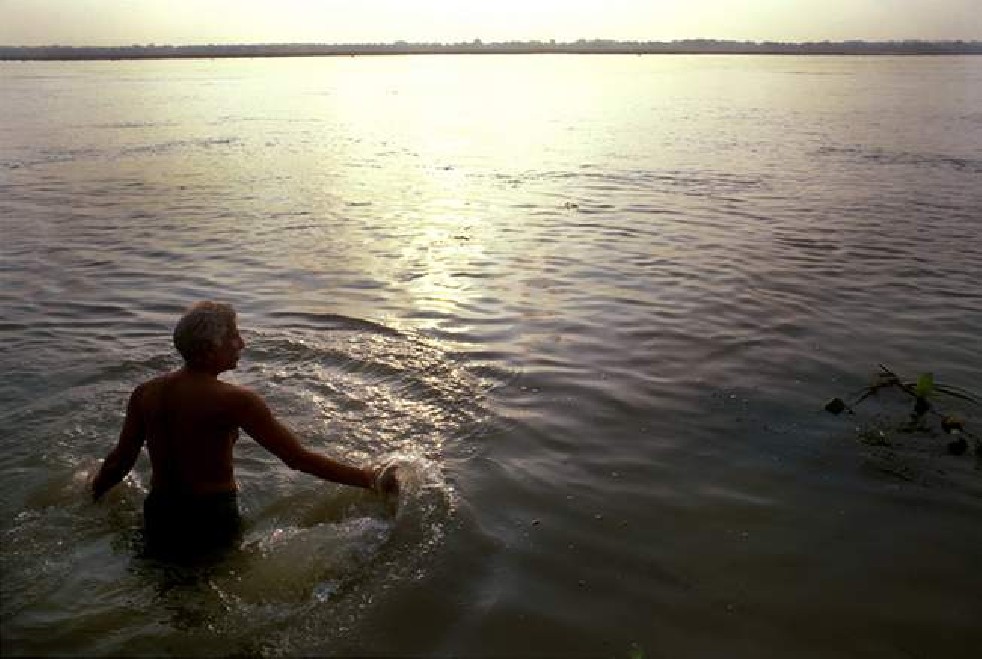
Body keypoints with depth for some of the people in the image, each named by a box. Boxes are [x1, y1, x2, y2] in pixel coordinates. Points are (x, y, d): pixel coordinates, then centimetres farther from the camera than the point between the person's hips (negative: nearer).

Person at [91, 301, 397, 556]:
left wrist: (93, 494, 31)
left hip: (158, 519, 7)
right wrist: (370, 479, -14)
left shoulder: (145, 394, -2)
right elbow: (299, 458, -20)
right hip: (211, 521, -6)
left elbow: (121, 459, 9)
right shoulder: (234, 401, -19)